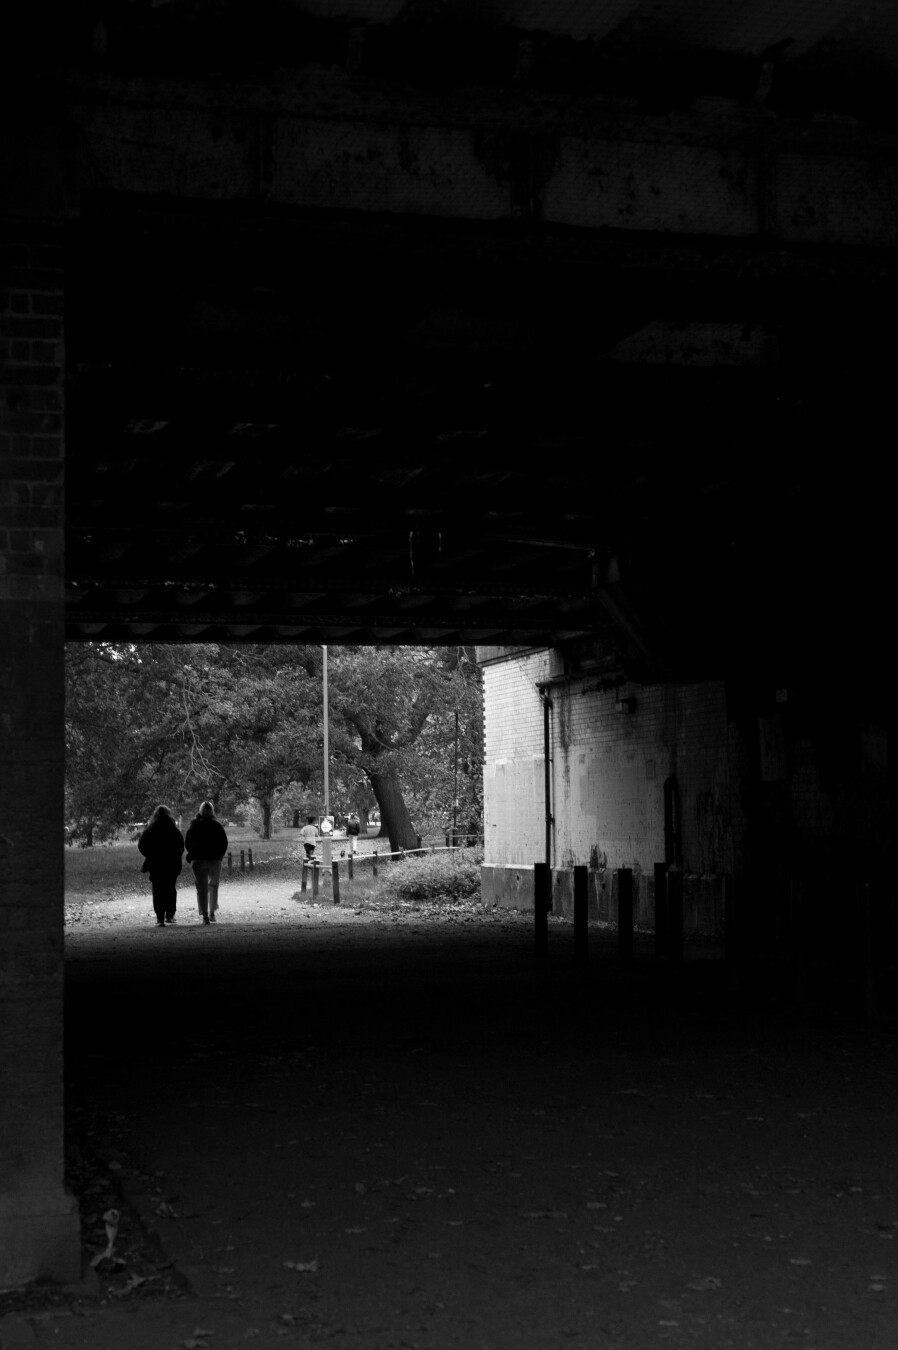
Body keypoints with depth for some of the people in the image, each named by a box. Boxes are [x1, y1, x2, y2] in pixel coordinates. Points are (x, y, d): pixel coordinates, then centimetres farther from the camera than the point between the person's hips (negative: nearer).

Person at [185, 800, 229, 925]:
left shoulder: (195, 826, -1)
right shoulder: (218, 825, 1)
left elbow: (187, 843, -2)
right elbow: (224, 844, 1)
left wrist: (192, 854, 13)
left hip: (198, 860, -1)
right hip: (215, 861, 1)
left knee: (201, 888, 2)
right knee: (213, 886, 16)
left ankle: (204, 915, -6)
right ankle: (212, 913, 7)